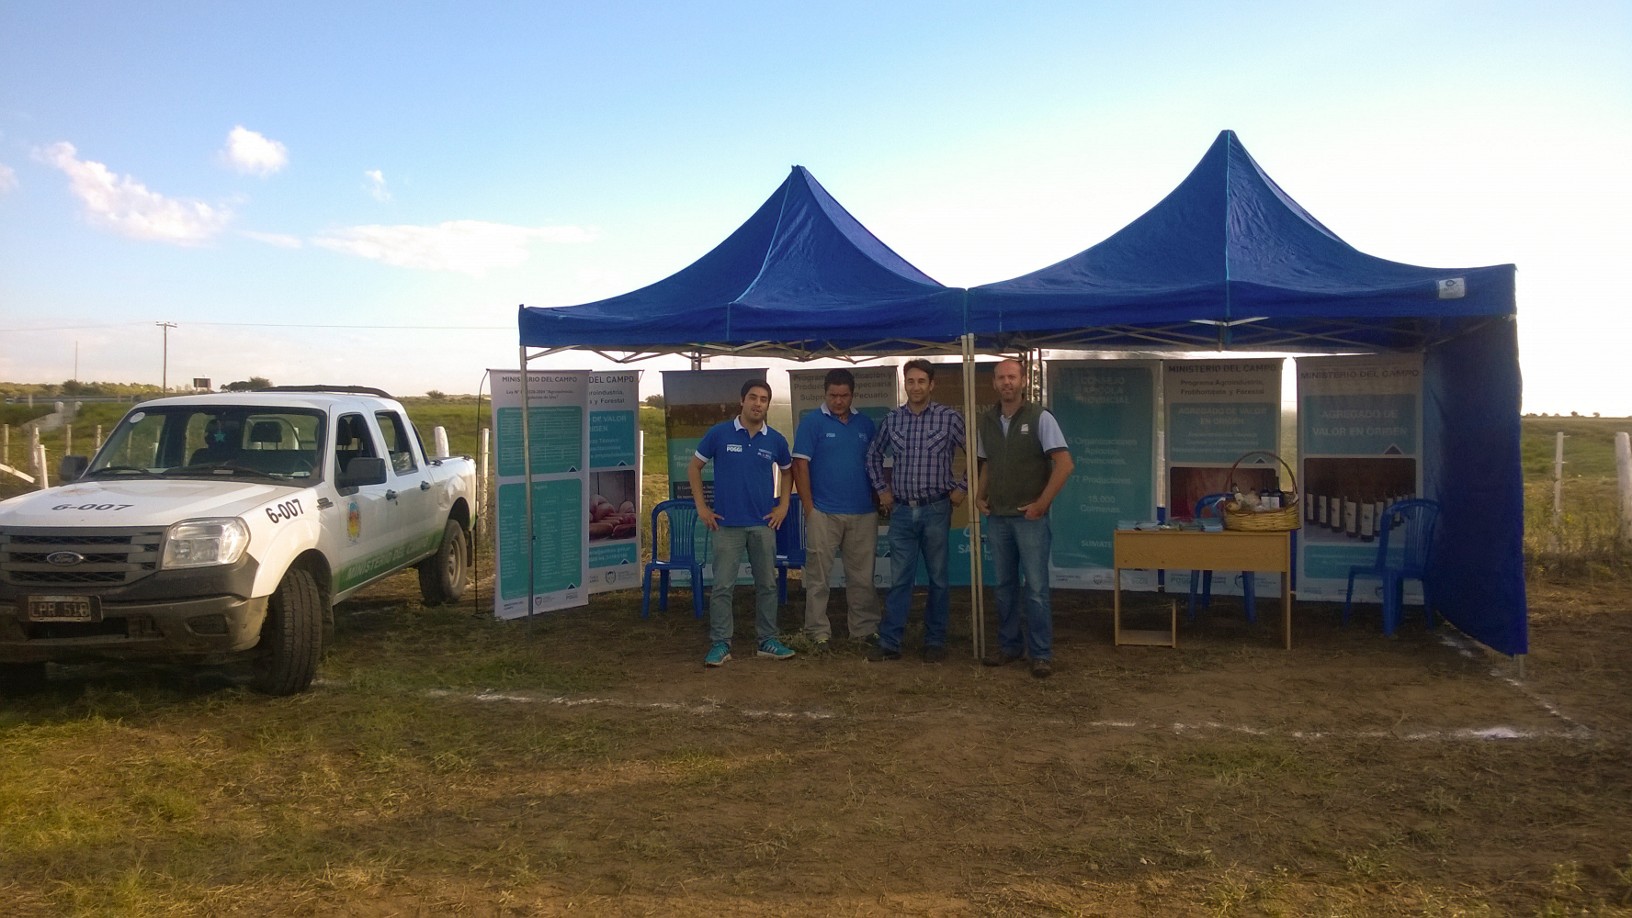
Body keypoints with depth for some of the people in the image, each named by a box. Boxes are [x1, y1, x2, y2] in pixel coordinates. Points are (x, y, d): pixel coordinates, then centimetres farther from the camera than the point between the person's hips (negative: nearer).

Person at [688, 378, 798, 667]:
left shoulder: (775, 440, 3)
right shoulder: (719, 433, -4)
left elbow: (787, 471, 20)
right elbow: (694, 467, 5)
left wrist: (783, 505, 9)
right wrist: (701, 507, 0)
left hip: (763, 524, 3)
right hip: (727, 524, -2)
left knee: (767, 584, 8)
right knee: (723, 586, -2)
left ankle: (768, 641, 19)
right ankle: (720, 644, 6)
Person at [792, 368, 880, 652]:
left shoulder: (866, 425, 11)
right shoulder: (812, 421, -1)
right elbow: (800, 466, -5)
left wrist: (878, 501, 8)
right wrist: (809, 509, -9)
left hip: (863, 514, 4)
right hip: (824, 513, -3)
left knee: (862, 576, 9)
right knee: (818, 576, 1)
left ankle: (865, 628, 19)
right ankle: (818, 631, 9)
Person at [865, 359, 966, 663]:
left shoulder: (949, 418, -4)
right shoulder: (892, 419, 5)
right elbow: (874, 455, 19)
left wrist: (962, 487, -1)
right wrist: (881, 489, 12)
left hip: (936, 510, -2)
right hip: (902, 511, 2)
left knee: (938, 579, 7)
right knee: (898, 580, 5)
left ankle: (935, 642, 17)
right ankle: (889, 643, 9)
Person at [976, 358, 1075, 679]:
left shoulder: (1039, 418, -7)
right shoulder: (986, 421, 8)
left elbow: (1064, 464, -12)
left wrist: (1041, 504, -13)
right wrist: (980, 495, 7)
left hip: (1030, 517, -5)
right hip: (997, 517, 5)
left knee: (1036, 588, -3)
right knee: (1004, 586, 12)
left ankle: (1041, 654, 6)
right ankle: (1009, 645, 24)